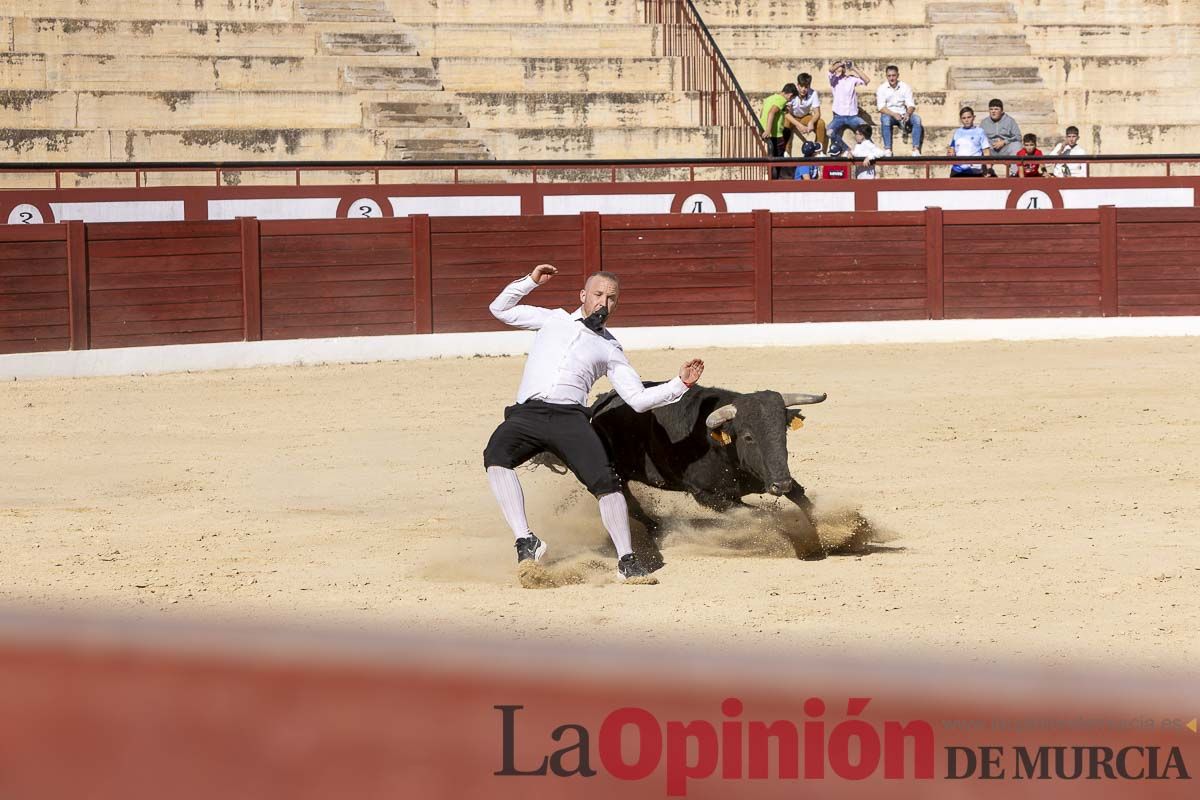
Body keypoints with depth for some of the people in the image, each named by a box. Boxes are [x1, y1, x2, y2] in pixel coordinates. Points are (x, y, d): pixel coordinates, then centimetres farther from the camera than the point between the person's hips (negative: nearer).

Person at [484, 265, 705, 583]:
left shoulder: (610, 350, 23)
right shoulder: (553, 320, 25)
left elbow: (638, 399, 18)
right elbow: (500, 309, 28)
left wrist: (680, 383, 9)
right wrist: (531, 281, 19)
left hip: (570, 418, 0)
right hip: (527, 414, 0)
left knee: (605, 481, -22)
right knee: (496, 455, -32)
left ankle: (626, 561, -12)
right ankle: (526, 543, -36)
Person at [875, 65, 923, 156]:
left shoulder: (905, 87, 3)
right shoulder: (882, 89, -1)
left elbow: (911, 105, -5)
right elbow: (881, 107, -12)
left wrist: (907, 114, -28)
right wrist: (894, 114, -29)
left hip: (903, 115, 2)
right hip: (889, 114, -2)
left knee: (917, 119, -27)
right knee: (885, 119, -36)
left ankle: (916, 149, -31)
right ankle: (887, 149, -38)